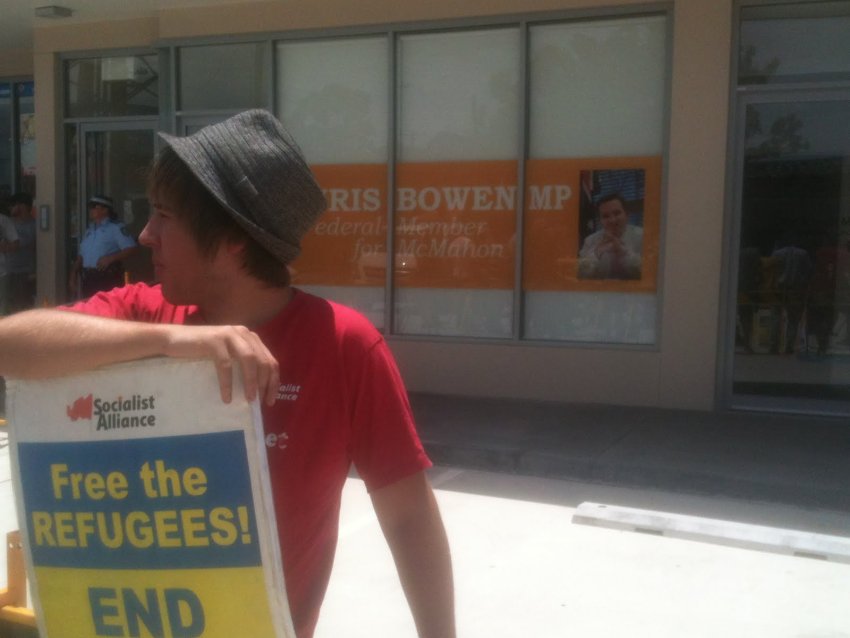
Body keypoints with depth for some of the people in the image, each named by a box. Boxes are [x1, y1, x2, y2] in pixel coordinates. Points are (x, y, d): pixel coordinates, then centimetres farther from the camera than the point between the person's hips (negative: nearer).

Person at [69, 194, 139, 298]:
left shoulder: (116, 228, -3)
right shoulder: (89, 231, 20)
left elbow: (132, 248, -13)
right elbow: (81, 256, 23)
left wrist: (110, 258, -19)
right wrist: (73, 276, 14)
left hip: (108, 278, -7)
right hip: (88, 279, 7)